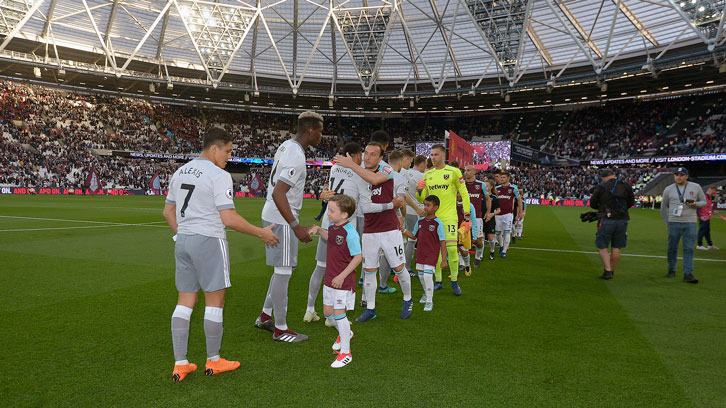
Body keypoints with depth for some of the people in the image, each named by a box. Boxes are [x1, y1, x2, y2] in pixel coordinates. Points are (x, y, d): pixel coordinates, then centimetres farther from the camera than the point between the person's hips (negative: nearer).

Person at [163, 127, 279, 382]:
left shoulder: (180, 172, 13)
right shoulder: (219, 176, -12)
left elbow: (168, 211, 18)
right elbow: (229, 219, -16)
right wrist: (261, 233, -6)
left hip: (183, 241, 8)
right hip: (209, 240, -8)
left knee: (185, 301, 11)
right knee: (214, 301, 5)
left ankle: (180, 365, 15)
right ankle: (213, 361, 16)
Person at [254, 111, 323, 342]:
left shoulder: (286, 145, 9)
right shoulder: (297, 157, -22)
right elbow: (278, 194, -28)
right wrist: (296, 226, -29)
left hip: (272, 215, 10)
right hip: (281, 219, -10)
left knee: (282, 269, 19)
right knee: (283, 271, -1)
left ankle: (265, 316, 29)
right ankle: (281, 329, 10)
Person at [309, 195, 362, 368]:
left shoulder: (350, 233, -23)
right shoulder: (332, 226, 2)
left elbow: (358, 257, -20)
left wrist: (342, 276, -20)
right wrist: (318, 230, 9)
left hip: (343, 281, -9)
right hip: (330, 278, 9)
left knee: (339, 314, -5)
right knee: (328, 312, 18)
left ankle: (345, 353, 9)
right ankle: (344, 333, 46)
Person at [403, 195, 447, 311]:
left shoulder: (438, 223, -12)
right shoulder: (420, 221, 5)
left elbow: (442, 242, -11)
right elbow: (414, 236, 15)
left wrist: (444, 260, -11)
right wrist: (403, 230, 0)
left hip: (432, 254, -6)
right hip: (421, 253, 6)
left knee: (427, 275, -14)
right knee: (421, 275, 16)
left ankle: (429, 301, 1)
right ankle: (426, 294, 42)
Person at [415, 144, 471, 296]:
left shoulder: (454, 171, -2)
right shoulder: (428, 174, 11)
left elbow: (464, 193, 1)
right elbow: (422, 198, 15)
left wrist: (467, 214, -3)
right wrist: (419, 190, -7)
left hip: (449, 216, -4)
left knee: (452, 248, -10)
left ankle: (454, 281, 6)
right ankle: (438, 281, 18)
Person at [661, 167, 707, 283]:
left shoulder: (696, 187, 5)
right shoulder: (668, 189, 6)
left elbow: (704, 201, 12)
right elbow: (664, 207, 14)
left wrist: (695, 204, -10)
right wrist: (666, 221, 10)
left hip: (690, 223, -1)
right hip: (674, 223, 1)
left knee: (688, 249, -5)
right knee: (672, 248, 6)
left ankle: (688, 274, -5)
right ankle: (671, 270, 22)